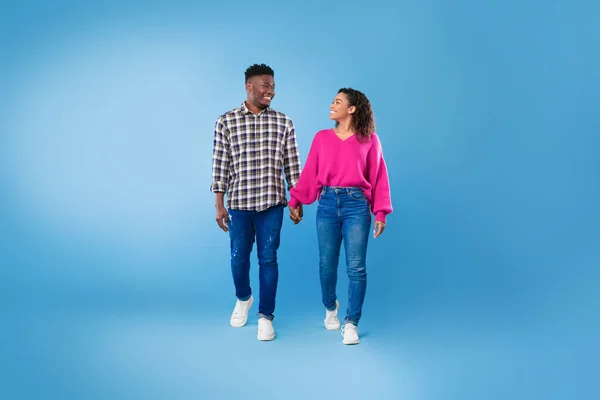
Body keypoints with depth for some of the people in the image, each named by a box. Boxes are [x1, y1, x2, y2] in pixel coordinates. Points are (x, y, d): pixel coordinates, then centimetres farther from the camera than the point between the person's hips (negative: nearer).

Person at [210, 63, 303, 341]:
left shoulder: (283, 123, 2)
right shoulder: (226, 122, -1)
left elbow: (292, 165, 5)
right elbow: (220, 166, -1)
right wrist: (219, 205, -3)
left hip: (271, 203, 0)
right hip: (238, 203, 0)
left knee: (268, 259, 3)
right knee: (239, 257, 11)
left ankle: (266, 316, 16)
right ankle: (243, 299, 39)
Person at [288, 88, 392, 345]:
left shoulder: (369, 140, 4)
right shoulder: (322, 138, 9)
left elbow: (378, 178, 3)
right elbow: (309, 172, 9)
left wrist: (380, 213, -3)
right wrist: (295, 201, 5)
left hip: (356, 205, -2)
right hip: (327, 204, 2)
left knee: (356, 267, -3)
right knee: (327, 265, 7)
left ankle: (351, 324, 9)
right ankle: (330, 308, 35)